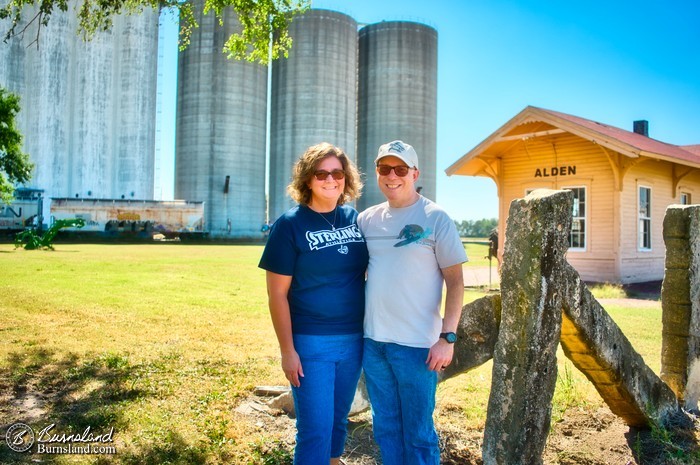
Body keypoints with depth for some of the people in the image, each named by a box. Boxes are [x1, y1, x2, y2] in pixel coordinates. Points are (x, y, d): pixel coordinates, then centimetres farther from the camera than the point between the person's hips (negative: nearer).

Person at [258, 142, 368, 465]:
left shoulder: (357, 219, 2)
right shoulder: (290, 225, -10)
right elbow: (277, 294, -10)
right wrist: (287, 350, -12)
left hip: (354, 339, 5)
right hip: (310, 342, -4)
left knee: (338, 420, 20)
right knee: (315, 429, 0)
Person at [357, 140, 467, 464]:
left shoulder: (435, 219, -5)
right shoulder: (367, 219, 7)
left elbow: (455, 281, -6)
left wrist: (448, 337, -13)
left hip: (417, 343, -4)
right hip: (372, 340, 5)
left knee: (418, 432, 8)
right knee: (386, 428, 18)